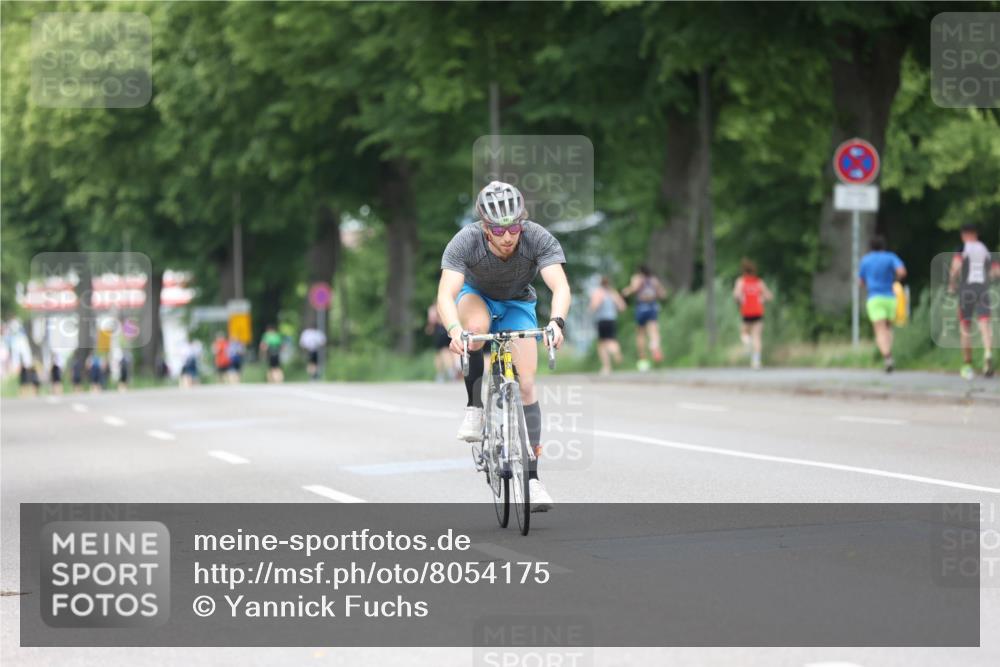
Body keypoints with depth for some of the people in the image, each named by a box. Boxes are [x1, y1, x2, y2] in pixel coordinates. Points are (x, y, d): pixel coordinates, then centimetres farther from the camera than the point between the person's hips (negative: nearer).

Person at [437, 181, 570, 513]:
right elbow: (445, 295, -41)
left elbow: (560, 286, -41)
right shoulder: (465, 242, -33)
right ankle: (474, 407, -19)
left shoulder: (538, 238, -31)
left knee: (526, 383, -13)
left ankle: (532, 478, -7)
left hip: (517, 304, 1)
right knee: (476, 326, -38)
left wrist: (556, 321, -61)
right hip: (475, 295, -1)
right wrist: (454, 330, -61)